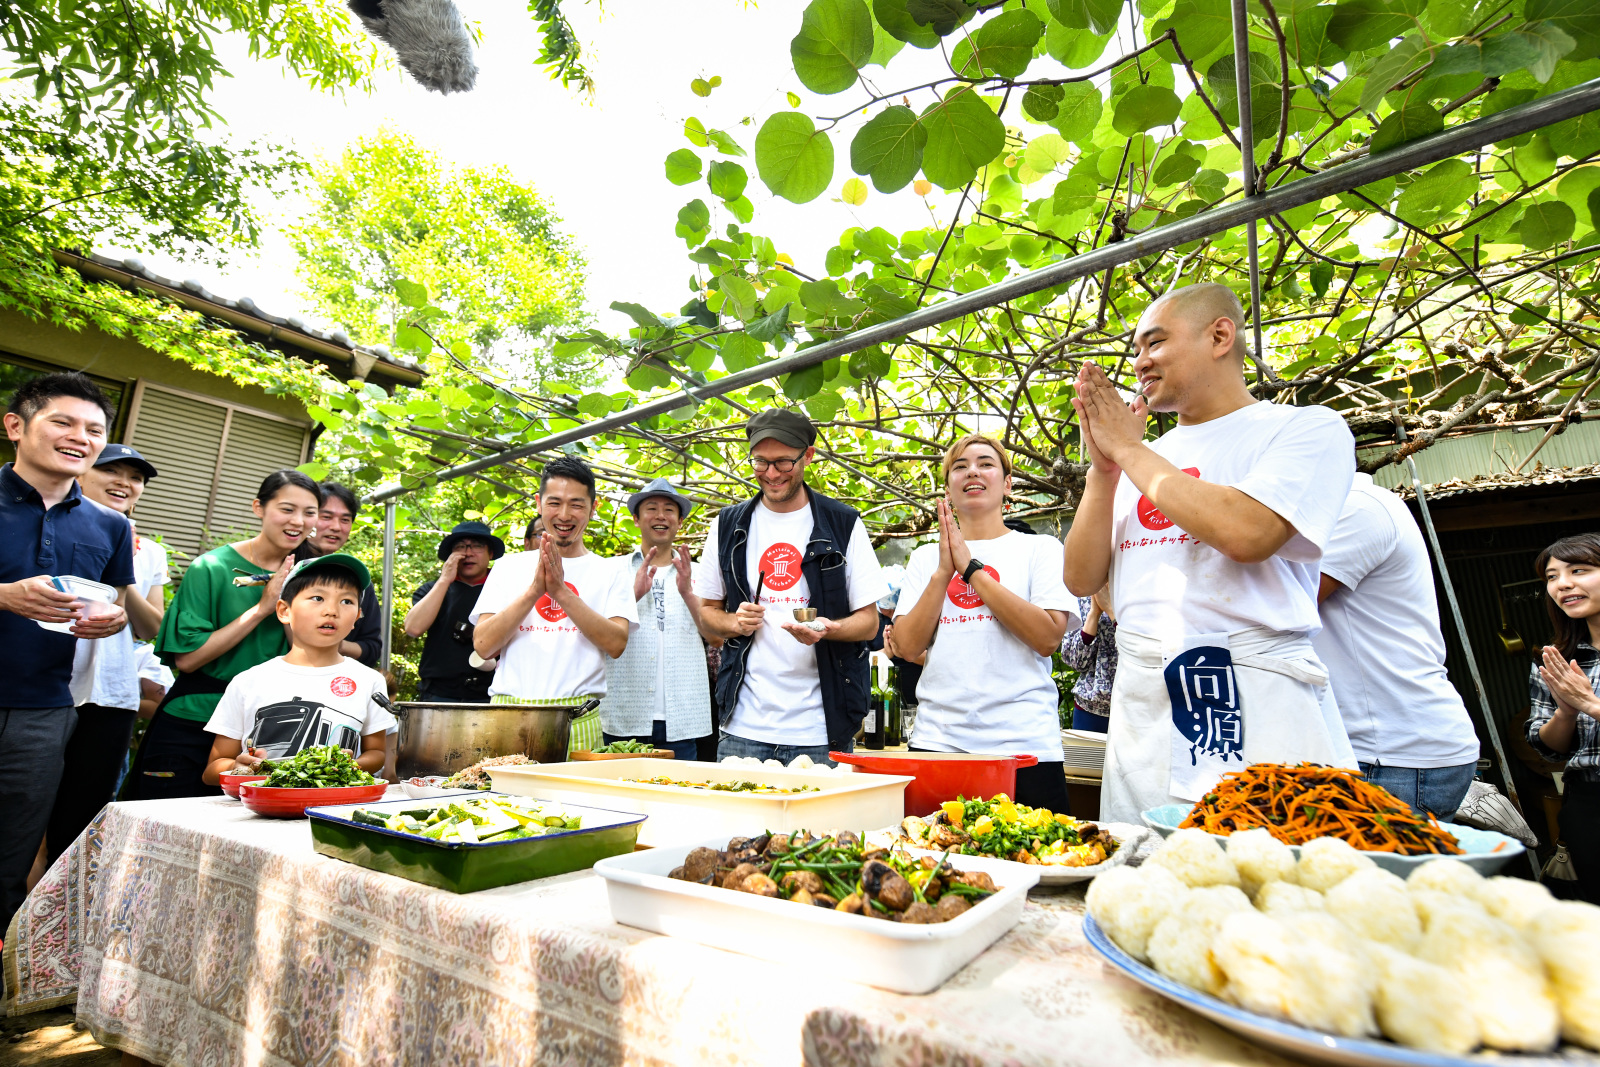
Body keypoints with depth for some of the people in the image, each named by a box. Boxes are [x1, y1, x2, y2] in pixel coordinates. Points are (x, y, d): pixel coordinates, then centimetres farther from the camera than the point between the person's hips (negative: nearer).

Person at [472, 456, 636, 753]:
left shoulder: (610, 573, 7)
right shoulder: (509, 567, 12)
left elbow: (616, 644, -7)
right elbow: (483, 645, 1)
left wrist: (560, 590, -14)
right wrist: (534, 590, -11)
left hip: (577, 719, -1)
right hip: (507, 715, 1)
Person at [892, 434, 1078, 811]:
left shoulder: (1040, 549, 5)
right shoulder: (926, 557, 11)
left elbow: (1048, 638, -11)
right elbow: (907, 646, 1)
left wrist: (972, 568, -11)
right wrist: (944, 571, -9)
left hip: (1024, 743, -1)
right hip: (938, 741, 2)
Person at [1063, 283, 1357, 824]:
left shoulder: (1306, 428, 1)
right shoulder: (1140, 463, 15)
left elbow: (1245, 533, -20)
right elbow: (1082, 579, 9)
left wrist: (1129, 449, -7)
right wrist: (1103, 467, -1)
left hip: (1258, 711, -4)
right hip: (1143, 714, 5)